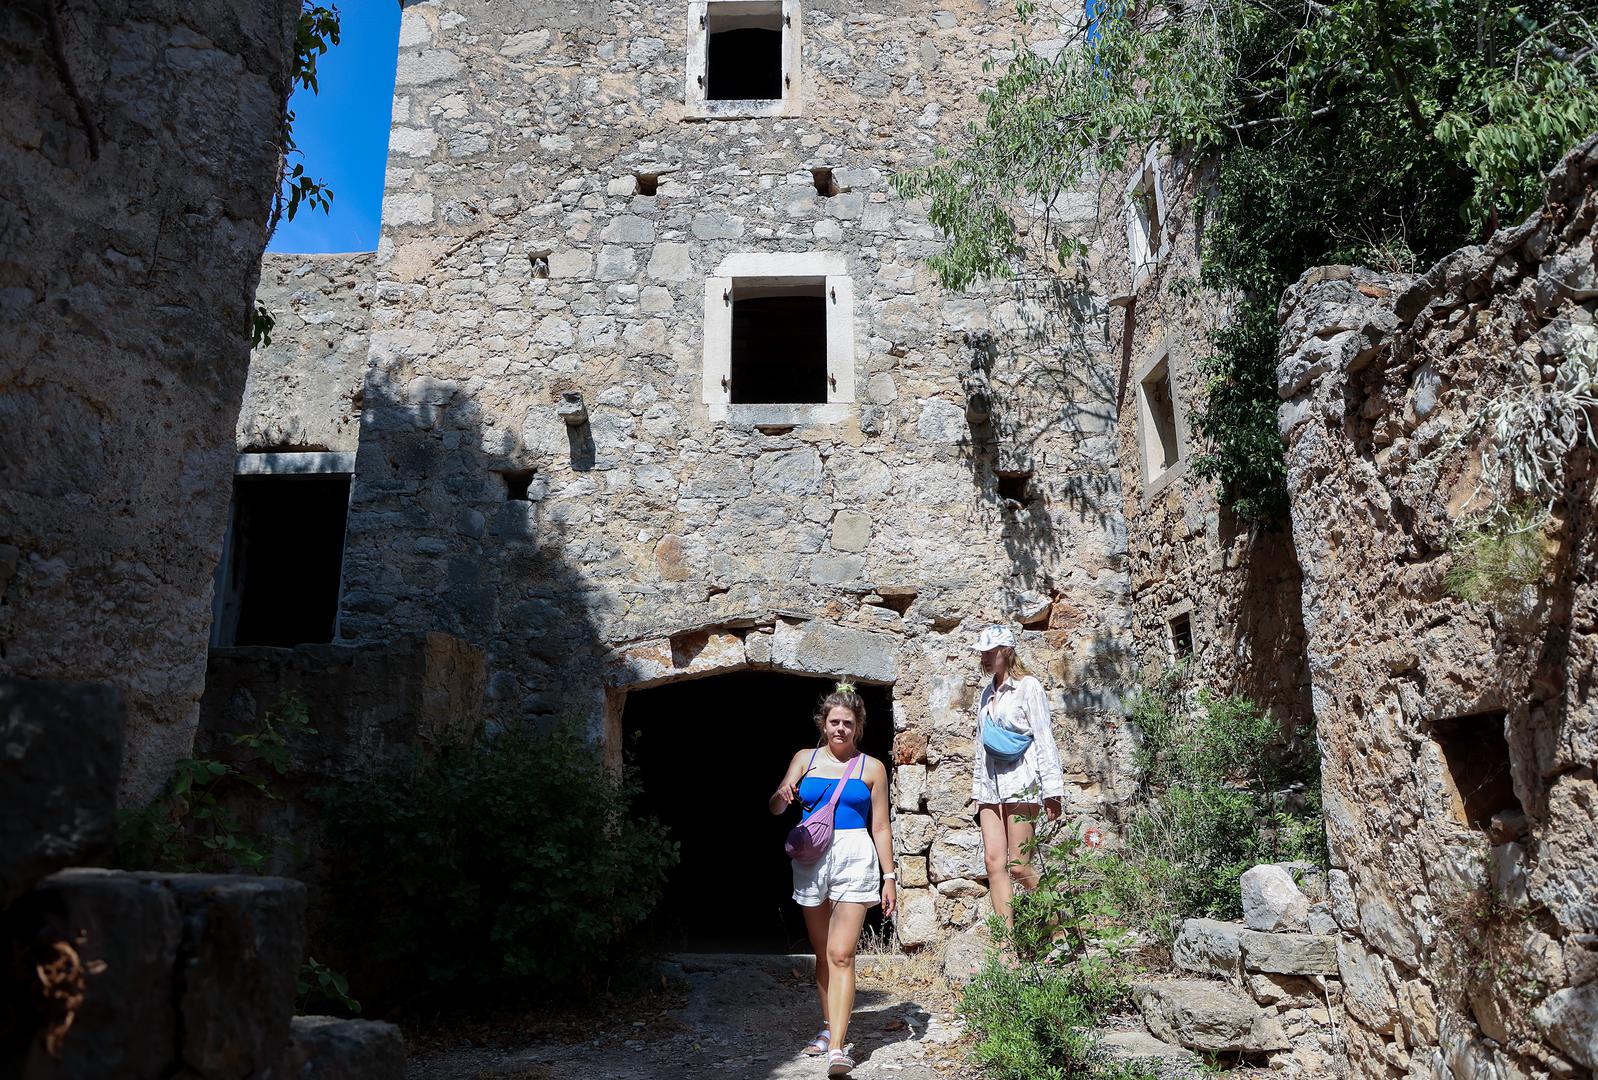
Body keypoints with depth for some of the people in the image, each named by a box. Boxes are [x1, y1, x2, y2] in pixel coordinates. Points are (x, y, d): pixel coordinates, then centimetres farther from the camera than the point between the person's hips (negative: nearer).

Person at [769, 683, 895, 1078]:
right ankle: (830, 1027, 30)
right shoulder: (805, 758, 8)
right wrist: (784, 795, -21)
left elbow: (881, 827, 6)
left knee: (841, 955, -11)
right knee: (822, 953, 14)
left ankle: (837, 1048, -12)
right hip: (811, 859, 3)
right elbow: (775, 808, 3)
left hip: (854, 859, -3)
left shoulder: (871, 768, 4)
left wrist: (889, 876, 1)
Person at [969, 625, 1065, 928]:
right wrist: (977, 789, 18)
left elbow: (1045, 740, -5)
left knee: (1018, 865, -9)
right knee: (994, 861, -4)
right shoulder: (987, 692, 19)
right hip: (991, 784, 6)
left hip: (1020, 782, -6)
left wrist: (1052, 790, -11)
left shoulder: (1028, 687, -1)